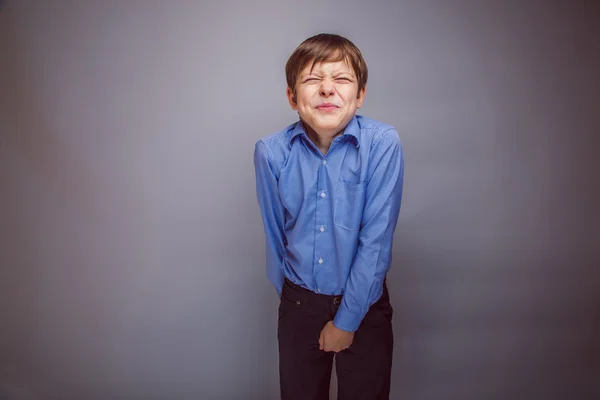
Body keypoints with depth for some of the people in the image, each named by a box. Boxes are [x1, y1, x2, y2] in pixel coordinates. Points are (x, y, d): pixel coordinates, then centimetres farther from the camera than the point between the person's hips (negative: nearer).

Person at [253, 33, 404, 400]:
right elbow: (275, 236, -1)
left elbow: (376, 240, -17)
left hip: (365, 304, -1)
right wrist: (290, 298, 9)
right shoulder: (271, 152, -13)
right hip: (299, 303, 2)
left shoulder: (383, 144, -19)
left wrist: (346, 320, -13)